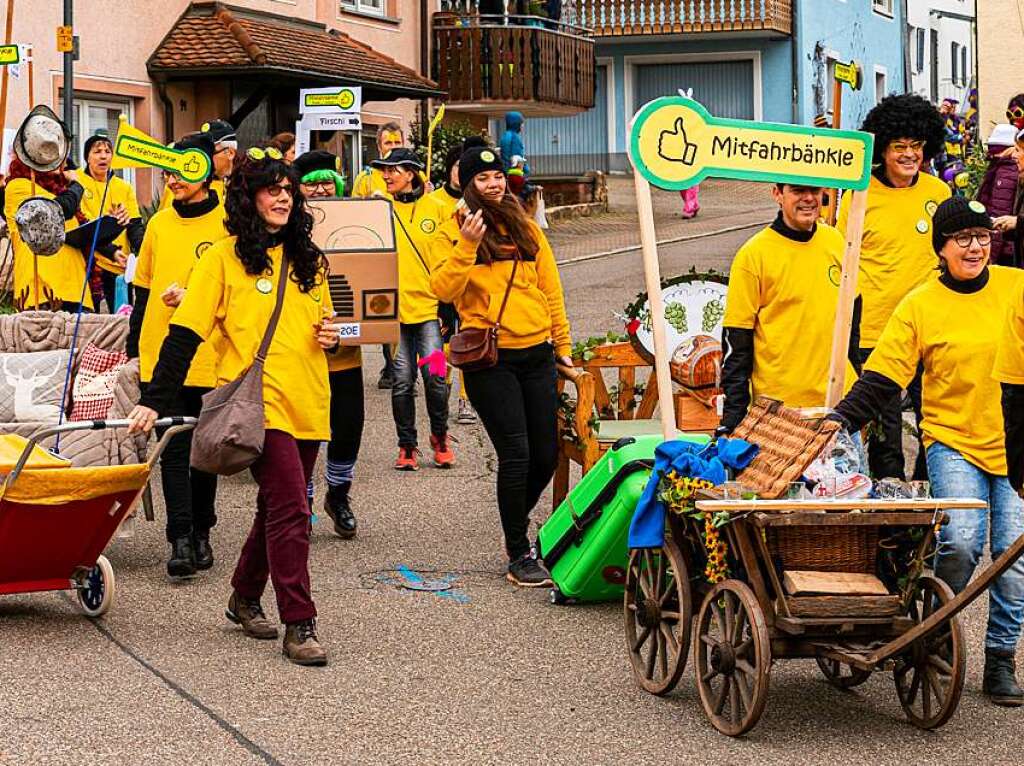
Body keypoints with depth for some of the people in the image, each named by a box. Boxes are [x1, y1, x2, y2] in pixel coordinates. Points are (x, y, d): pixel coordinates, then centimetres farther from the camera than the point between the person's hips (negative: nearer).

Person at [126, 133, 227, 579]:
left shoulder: (227, 224, -5)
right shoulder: (159, 223, 8)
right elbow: (143, 291, 16)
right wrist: (134, 349, 15)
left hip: (211, 357, -2)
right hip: (161, 357, 3)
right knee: (174, 448, -4)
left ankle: (201, 532, 22)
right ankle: (181, 539, -6)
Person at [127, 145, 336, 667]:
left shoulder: (308, 260, 15)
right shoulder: (224, 257, -2)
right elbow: (184, 335, -5)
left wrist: (331, 336, 3)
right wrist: (154, 401, -10)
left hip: (307, 404, 6)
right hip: (258, 402, -6)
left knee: (278, 508, 15)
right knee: (290, 510, -15)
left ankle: (245, 597, 35)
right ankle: (298, 625, -10)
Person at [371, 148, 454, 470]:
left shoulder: (432, 208, 6)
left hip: (428, 305, -1)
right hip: (393, 305, 1)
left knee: (435, 374, -10)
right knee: (402, 379, 1)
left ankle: (439, 436, 13)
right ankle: (407, 446, 14)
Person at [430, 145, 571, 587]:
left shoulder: (526, 228, 14)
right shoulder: (452, 232, 2)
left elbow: (551, 288, 17)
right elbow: (444, 290, -11)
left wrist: (562, 343, 15)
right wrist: (467, 245, -21)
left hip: (536, 353, 5)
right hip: (490, 359, -5)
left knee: (546, 454, 5)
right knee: (515, 454, -10)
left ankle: (516, 527, 30)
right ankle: (519, 555, 0)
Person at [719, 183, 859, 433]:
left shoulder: (836, 242, 7)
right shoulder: (753, 254, -8)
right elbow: (736, 344, -7)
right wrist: (733, 415, -11)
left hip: (838, 401, 5)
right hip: (779, 405, -5)